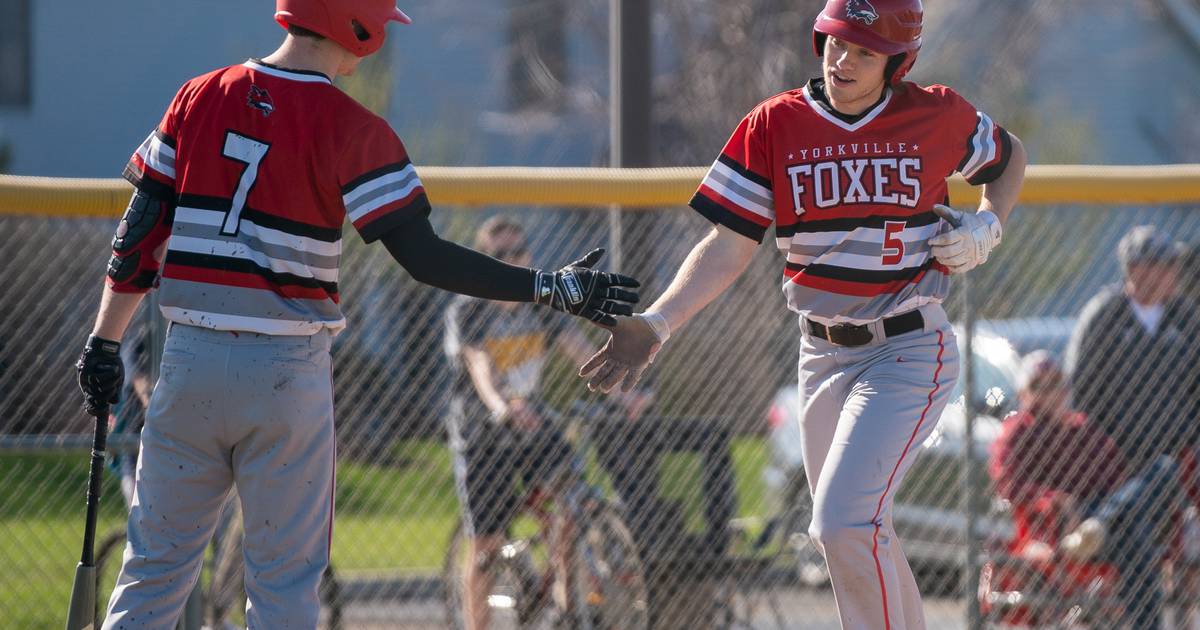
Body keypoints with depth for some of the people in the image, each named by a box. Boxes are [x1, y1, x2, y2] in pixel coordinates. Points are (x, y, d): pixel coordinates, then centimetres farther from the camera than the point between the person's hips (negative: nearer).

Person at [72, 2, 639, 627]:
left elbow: (140, 232, 5)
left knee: (154, 573, 8)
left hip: (189, 359, 4)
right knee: (285, 578, 6)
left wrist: (105, 342, 12)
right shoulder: (351, 129, -9)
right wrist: (548, 289, -10)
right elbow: (423, 256, -14)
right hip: (287, 376, -4)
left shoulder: (200, 97, 5)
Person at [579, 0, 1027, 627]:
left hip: (908, 352, -4)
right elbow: (729, 246, -7)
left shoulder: (937, 116, -6)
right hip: (822, 356, 4)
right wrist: (657, 323, -20)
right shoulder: (774, 126, -3)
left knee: (843, 523, -20)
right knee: (855, 532, 13)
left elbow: (1010, 157, 15)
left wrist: (986, 226, -4)